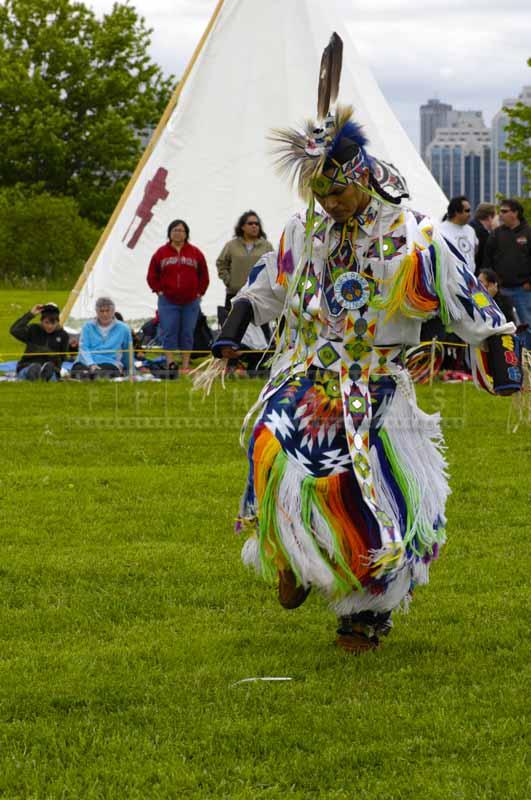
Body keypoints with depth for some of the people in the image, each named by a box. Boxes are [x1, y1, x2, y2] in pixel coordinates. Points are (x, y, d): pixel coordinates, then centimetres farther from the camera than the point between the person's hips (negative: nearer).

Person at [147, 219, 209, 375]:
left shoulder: (195, 253, 6)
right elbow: (152, 276, 9)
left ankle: (186, 365, 10)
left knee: (187, 333, 4)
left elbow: (204, 276, 11)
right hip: (168, 302, -1)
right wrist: (159, 291, -1)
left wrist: (199, 293, 2)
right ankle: (170, 363, -8)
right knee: (169, 332, -7)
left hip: (190, 302, 1)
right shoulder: (161, 253, 4)